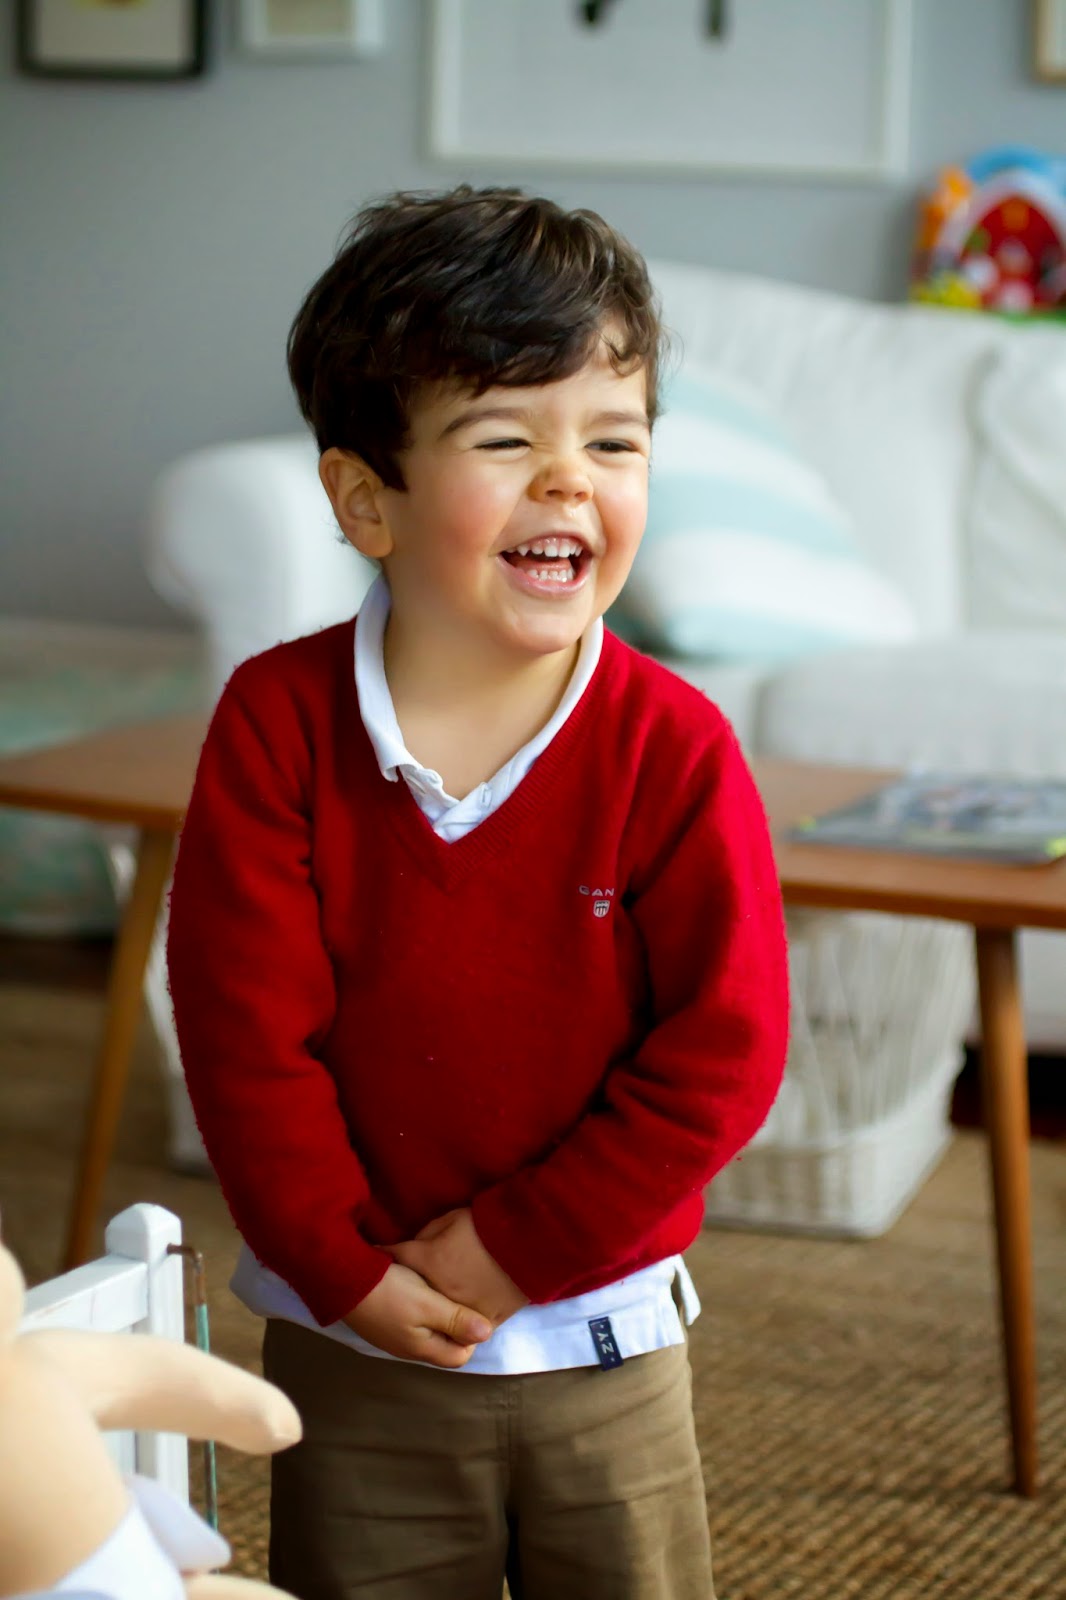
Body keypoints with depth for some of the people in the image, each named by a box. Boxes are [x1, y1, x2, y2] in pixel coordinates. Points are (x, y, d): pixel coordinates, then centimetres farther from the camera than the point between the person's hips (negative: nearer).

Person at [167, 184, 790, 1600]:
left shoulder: (675, 749, -14)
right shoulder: (277, 724, -11)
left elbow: (725, 1048, -13)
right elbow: (243, 1023, -11)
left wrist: (514, 1250, -14)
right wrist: (348, 1271, -13)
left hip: (600, 1348, 0)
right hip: (349, 1347, 0)